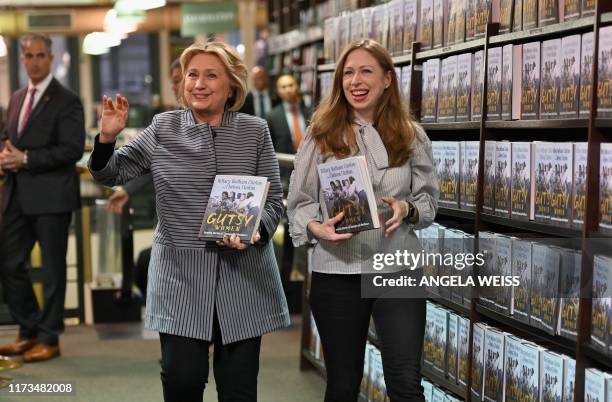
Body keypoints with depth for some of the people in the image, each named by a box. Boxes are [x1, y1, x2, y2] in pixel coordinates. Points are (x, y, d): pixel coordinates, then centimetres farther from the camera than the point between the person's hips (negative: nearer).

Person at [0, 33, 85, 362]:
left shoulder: (66, 101, -7)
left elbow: (72, 149, -15)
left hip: (51, 197, -7)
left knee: (53, 269, 3)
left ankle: (49, 339, 14)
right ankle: (28, 331, 24)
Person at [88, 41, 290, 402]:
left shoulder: (255, 131, 3)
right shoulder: (163, 129, 4)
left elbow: (274, 199, 4)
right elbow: (111, 174, 10)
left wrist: (255, 230, -17)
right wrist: (107, 138, -10)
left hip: (244, 280, 0)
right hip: (181, 278, 0)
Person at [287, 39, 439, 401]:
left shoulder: (412, 137, 5)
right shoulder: (321, 134, 1)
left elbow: (430, 201, 9)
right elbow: (299, 202, 3)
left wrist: (407, 209, -13)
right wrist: (316, 227, -18)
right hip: (337, 271, 0)